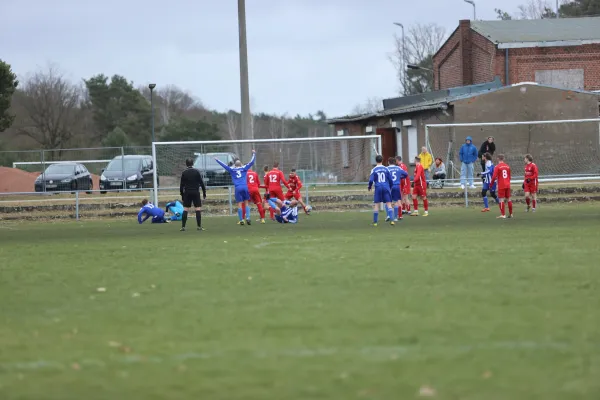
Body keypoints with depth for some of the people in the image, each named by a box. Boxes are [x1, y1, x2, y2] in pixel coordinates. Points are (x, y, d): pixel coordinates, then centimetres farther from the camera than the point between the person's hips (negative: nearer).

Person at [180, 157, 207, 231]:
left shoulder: (184, 173, 2)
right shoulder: (197, 172, -1)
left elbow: (181, 185, 4)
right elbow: (202, 183, -2)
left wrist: (182, 196, 11)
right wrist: (204, 193, 4)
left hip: (187, 193, 1)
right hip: (196, 192, -1)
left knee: (185, 210, 3)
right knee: (198, 209, -1)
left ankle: (183, 226, -2)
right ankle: (199, 226, -7)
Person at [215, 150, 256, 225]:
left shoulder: (232, 169, 7)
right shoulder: (244, 168, 9)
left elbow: (224, 165, 14)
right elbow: (252, 162, 14)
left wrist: (217, 160, 26)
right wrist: (254, 154, 26)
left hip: (238, 188, -1)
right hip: (245, 187, 1)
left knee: (239, 204, 1)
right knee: (246, 203, 7)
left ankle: (241, 220, 0)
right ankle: (247, 218, -5)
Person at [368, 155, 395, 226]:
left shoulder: (374, 170, -2)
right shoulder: (386, 169, 3)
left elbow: (371, 180, -7)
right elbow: (390, 180, 5)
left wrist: (369, 187, 12)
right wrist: (390, 188, 21)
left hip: (378, 188, -1)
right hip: (386, 188, 1)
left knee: (376, 204, 6)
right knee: (389, 204, 1)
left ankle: (375, 222, 6)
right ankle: (392, 220, -10)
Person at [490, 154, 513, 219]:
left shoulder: (497, 167, -9)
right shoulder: (507, 166, 9)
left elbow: (494, 177, -13)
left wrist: (491, 184, 1)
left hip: (501, 186, -6)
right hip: (508, 185, 6)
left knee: (501, 199, -4)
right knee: (508, 199, 12)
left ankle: (503, 214, -9)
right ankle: (510, 214, 17)